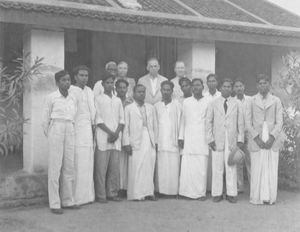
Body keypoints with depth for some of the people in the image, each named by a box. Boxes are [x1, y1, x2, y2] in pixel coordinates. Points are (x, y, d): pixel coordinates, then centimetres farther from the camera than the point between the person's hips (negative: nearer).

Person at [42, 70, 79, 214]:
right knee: (55, 167, -4)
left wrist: (72, 131, 13)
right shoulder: (51, 98, -2)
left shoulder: (73, 99, 11)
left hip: (70, 132, 5)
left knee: (69, 167, 6)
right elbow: (45, 120, 3)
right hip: (56, 130, -5)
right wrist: (49, 137, 6)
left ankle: (68, 200, 16)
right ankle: (54, 204, 0)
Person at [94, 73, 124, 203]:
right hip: (103, 138, -4)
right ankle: (101, 195, 1)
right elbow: (98, 120, -4)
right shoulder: (99, 99, 3)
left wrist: (116, 133, -4)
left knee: (115, 167, 4)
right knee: (101, 167, -5)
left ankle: (112, 193, 12)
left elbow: (122, 119, 12)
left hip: (116, 138, 4)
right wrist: (110, 133, -10)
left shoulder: (118, 100, 16)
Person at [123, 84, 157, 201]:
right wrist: (126, 143, -5)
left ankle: (148, 192, 8)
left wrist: (155, 141, 9)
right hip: (136, 142, -3)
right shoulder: (128, 108, 5)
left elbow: (155, 125, 15)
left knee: (149, 168, 1)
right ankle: (137, 194, 0)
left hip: (149, 141, 3)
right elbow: (126, 127, 2)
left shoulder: (151, 107, 16)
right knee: (136, 168, -5)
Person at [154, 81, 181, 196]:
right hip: (160, 142, 2)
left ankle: (174, 190, 0)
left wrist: (180, 138, -4)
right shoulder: (157, 106, 12)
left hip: (173, 141, -2)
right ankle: (161, 190, 4)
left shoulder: (177, 104, 4)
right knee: (161, 167, -1)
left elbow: (179, 122, 3)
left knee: (174, 167, -6)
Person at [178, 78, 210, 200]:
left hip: (202, 139, -1)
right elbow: (182, 120, 12)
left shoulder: (207, 102, 5)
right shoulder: (186, 102, 10)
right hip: (188, 139, 1)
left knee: (201, 167, -4)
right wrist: (181, 137, 8)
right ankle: (188, 192, 3)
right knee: (187, 166, -4)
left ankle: (201, 192, 4)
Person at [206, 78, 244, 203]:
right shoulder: (213, 104, 8)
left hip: (232, 140, 0)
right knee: (217, 168, 0)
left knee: (231, 167, 0)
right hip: (217, 140, 0)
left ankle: (231, 194, 7)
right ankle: (217, 193, 7)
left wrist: (240, 139, 2)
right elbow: (208, 122, 6)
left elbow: (240, 123, 7)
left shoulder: (237, 104, 8)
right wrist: (210, 139, -1)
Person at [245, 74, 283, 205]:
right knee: (257, 169, -3)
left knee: (271, 169, 0)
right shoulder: (252, 102, 8)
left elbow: (279, 122, 3)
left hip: (272, 141, 0)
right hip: (256, 140, 0)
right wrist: (257, 138, -7)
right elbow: (248, 122, 4)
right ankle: (257, 198, 5)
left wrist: (272, 138, -9)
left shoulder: (276, 101, 8)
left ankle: (270, 197, 8)